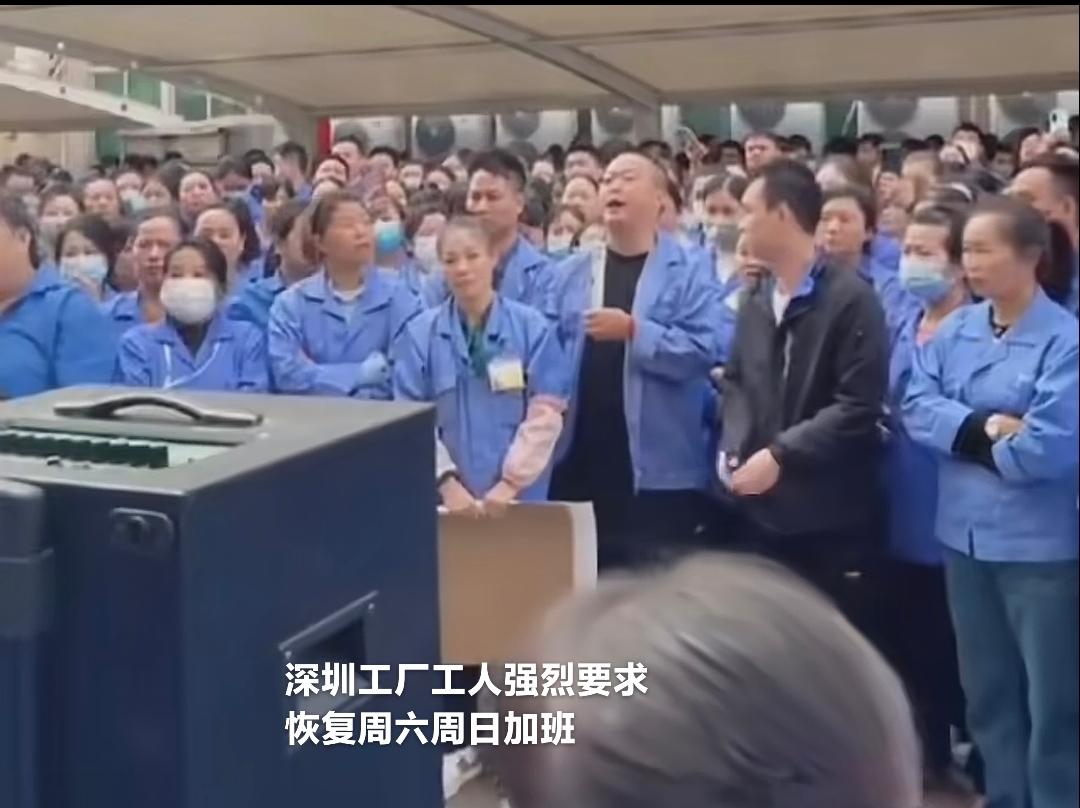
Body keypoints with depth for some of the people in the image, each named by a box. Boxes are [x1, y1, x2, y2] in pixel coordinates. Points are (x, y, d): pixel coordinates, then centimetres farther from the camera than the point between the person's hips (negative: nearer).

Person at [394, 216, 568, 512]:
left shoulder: (533, 327, 0)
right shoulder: (419, 333, 1)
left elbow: (545, 413, -4)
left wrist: (511, 482, -11)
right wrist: (446, 481, -11)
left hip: (520, 494, 0)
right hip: (446, 496, 0)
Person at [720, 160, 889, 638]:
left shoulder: (851, 300, -11)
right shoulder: (755, 302, 12)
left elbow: (859, 405, -17)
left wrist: (780, 454, -20)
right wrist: (732, 448, -5)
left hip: (831, 514, -6)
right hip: (764, 509, 6)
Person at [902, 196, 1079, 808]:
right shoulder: (955, 330, 4)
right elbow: (917, 407, -3)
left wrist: (970, 445, -7)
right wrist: (986, 427, -18)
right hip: (966, 533, 6)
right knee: (987, 690, 19)